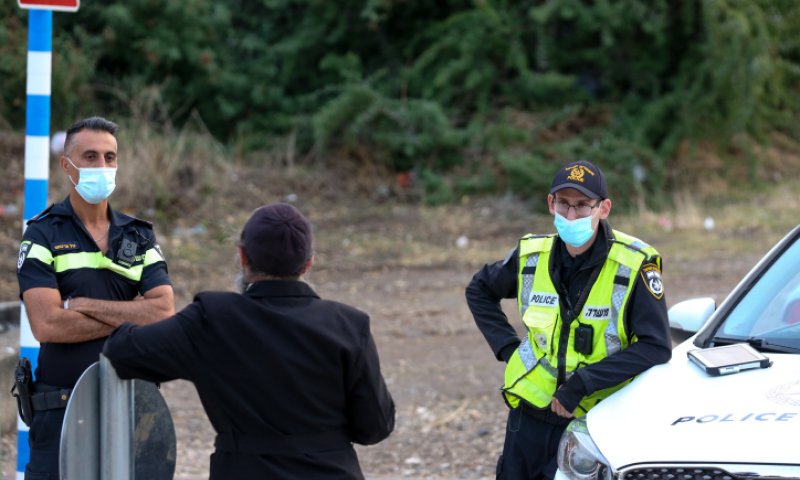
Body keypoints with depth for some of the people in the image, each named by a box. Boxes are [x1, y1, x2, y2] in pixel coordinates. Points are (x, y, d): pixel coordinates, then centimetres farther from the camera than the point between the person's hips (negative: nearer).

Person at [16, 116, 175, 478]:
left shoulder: (140, 236, 11)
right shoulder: (42, 235, 0)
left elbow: (165, 312, -4)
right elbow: (47, 325, -13)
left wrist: (84, 305, -10)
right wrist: (132, 316, -7)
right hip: (61, 408, -3)